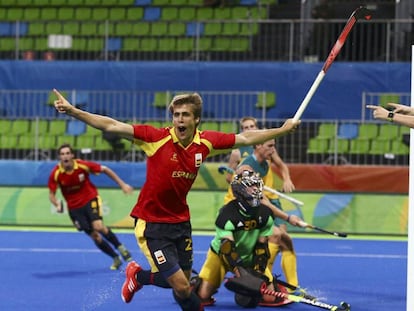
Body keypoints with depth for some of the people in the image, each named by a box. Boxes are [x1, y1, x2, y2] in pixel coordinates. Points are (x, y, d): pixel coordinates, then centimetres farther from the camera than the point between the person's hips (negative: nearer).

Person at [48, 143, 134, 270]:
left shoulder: (82, 165, -20)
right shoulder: (56, 174, -17)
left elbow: (105, 170, -7)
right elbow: (51, 194, -7)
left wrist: (122, 184, -5)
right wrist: (57, 204, -30)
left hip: (90, 199, -2)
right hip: (74, 206, 2)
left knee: (98, 226, -24)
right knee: (94, 236, 1)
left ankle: (120, 248, -2)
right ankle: (116, 259, 18)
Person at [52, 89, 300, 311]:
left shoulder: (206, 142, -5)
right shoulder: (157, 138, -18)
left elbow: (246, 138, 8)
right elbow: (112, 126, -23)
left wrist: (283, 129, 12)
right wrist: (72, 111, -31)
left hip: (181, 221, 6)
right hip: (152, 223, -5)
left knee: (181, 283, 15)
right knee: (181, 286, -12)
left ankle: (138, 276, 41)